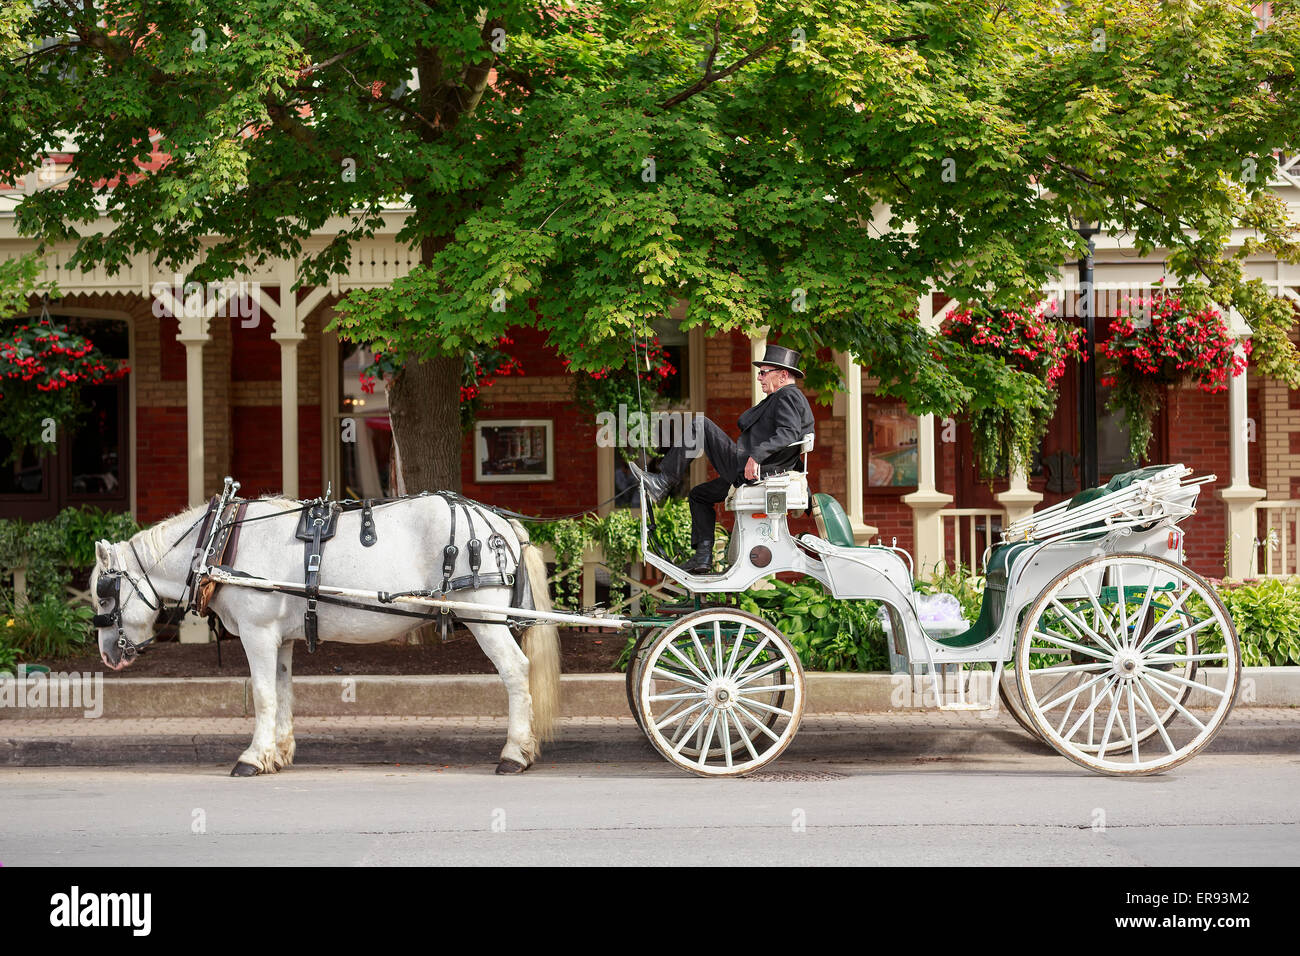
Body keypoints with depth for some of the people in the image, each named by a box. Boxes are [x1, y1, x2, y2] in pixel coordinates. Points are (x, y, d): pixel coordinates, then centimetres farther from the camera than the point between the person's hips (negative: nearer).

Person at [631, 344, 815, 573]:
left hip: (748, 469, -11)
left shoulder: (788, 396, -9)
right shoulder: (788, 399, 23)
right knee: (699, 494, 25)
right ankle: (703, 557, 14)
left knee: (699, 425, -12)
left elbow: (788, 433, -26)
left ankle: (663, 482, -13)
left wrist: (756, 455, -35)